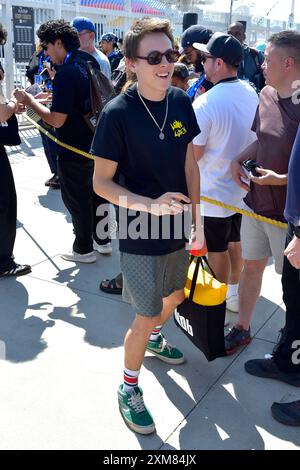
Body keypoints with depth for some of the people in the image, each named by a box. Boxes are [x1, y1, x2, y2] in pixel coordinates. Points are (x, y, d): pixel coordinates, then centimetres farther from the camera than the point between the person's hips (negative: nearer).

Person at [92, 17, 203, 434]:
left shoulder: (181, 102, -3)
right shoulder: (117, 113, -19)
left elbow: (189, 165, 5)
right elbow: (101, 182, -14)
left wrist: (197, 221, 3)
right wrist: (150, 205, -28)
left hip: (176, 229, 6)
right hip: (140, 236, -6)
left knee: (175, 296, 25)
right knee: (146, 316, 4)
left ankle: (154, 339, 59)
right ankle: (129, 387, 32)